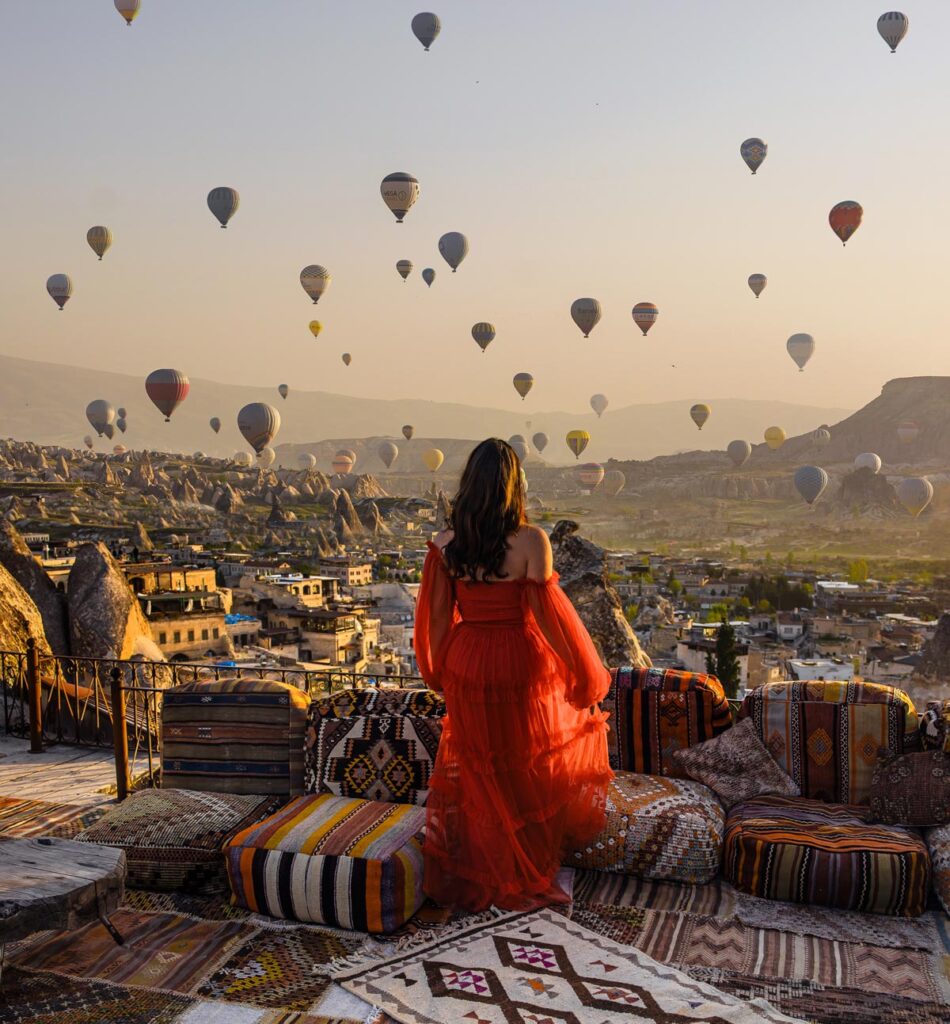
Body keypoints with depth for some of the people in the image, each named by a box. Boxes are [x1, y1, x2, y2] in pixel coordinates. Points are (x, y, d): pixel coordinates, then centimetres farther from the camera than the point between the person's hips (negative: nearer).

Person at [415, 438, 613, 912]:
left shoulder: (445, 542, -7)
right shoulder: (530, 541, -19)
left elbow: (437, 613, 1)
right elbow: (549, 613, -16)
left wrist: (439, 671, 17)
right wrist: (586, 673, -3)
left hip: (465, 668, 3)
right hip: (520, 668, -3)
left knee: (476, 774, 19)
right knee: (526, 770, 21)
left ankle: (471, 879, 33)